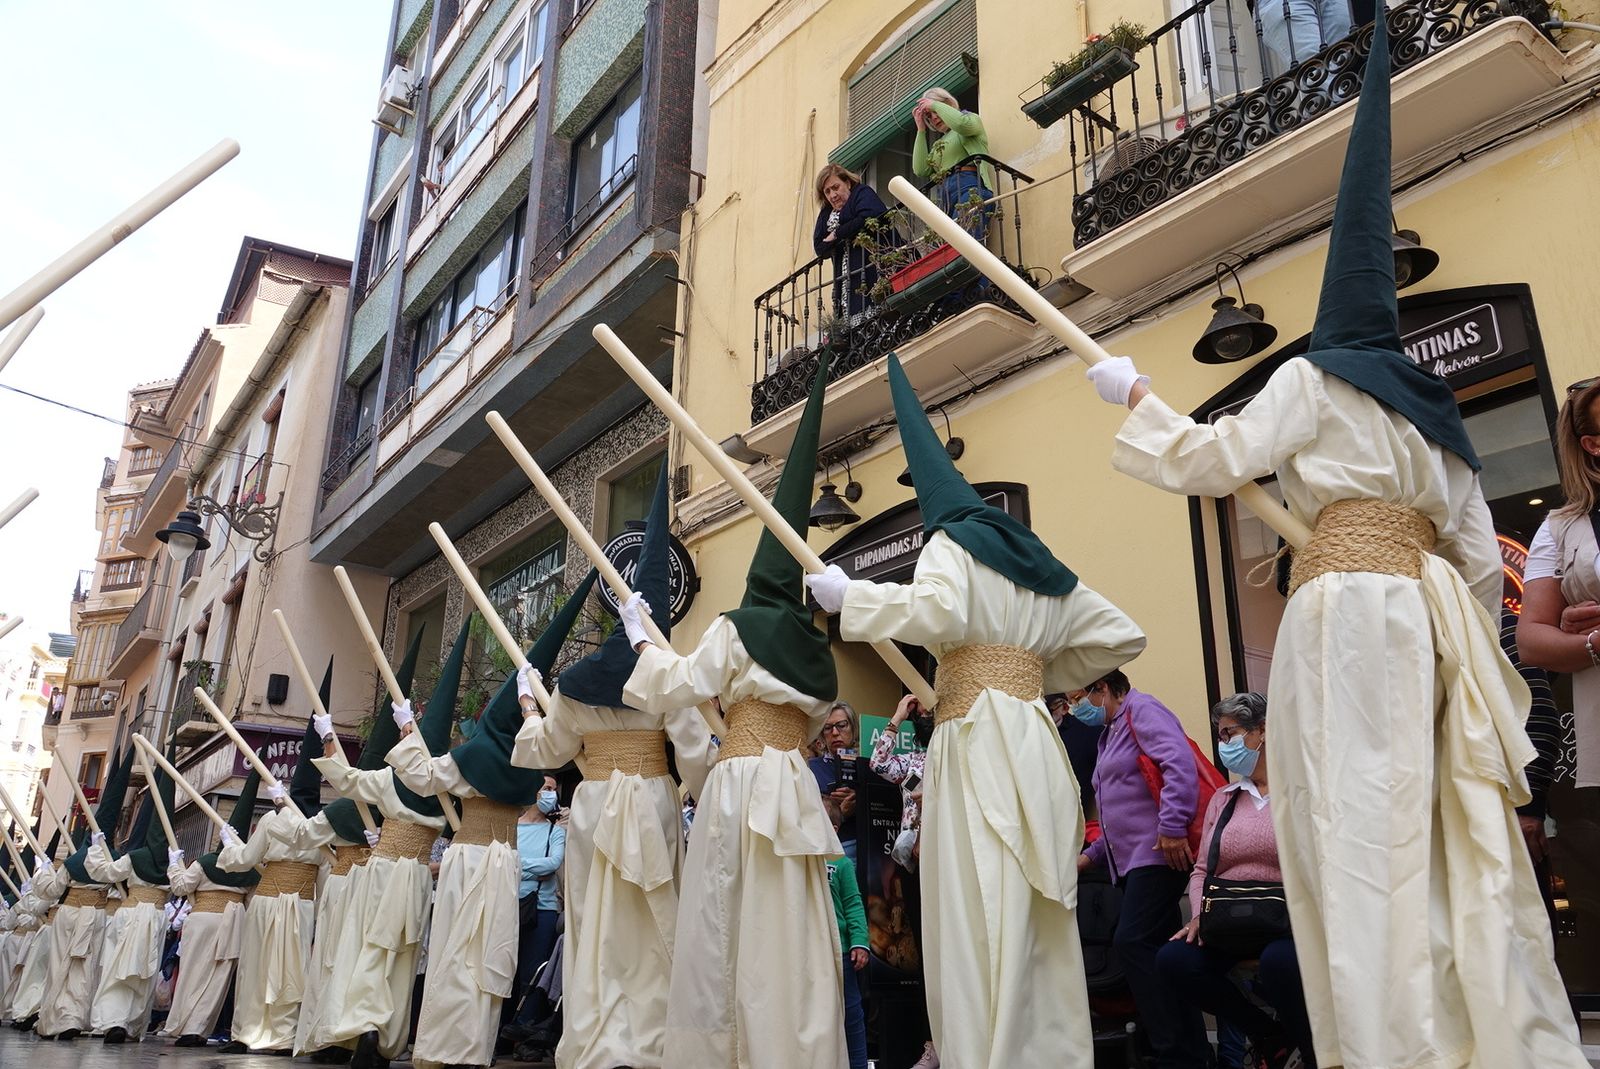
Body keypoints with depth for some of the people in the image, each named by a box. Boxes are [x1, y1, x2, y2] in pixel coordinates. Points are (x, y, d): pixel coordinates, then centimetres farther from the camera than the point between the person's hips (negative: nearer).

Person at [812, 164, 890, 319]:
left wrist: (836, 235, -2)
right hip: (843, 277, 6)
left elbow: (868, 219, -14)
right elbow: (819, 247, 12)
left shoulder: (862, 193, 8)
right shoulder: (826, 214, 24)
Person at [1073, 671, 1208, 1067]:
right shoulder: (1111, 732, 24)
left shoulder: (1141, 709, -5)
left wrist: (1172, 826, -26)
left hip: (1159, 853, -10)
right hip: (1131, 861, 10)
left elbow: (1179, 762, -21)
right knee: (1156, 952, 7)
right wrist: (1092, 855, 22)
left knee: (1133, 943, -15)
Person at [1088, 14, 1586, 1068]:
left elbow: (1212, 461, 0)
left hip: (1350, 608, -7)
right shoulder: (1434, 411, 22)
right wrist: (1468, 652, 29)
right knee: (1465, 839, 8)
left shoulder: (1315, 380, 3)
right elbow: (1481, 557, 21)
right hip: (1434, 607, 7)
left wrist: (1135, 395, 13)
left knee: (1363, 837, -7)